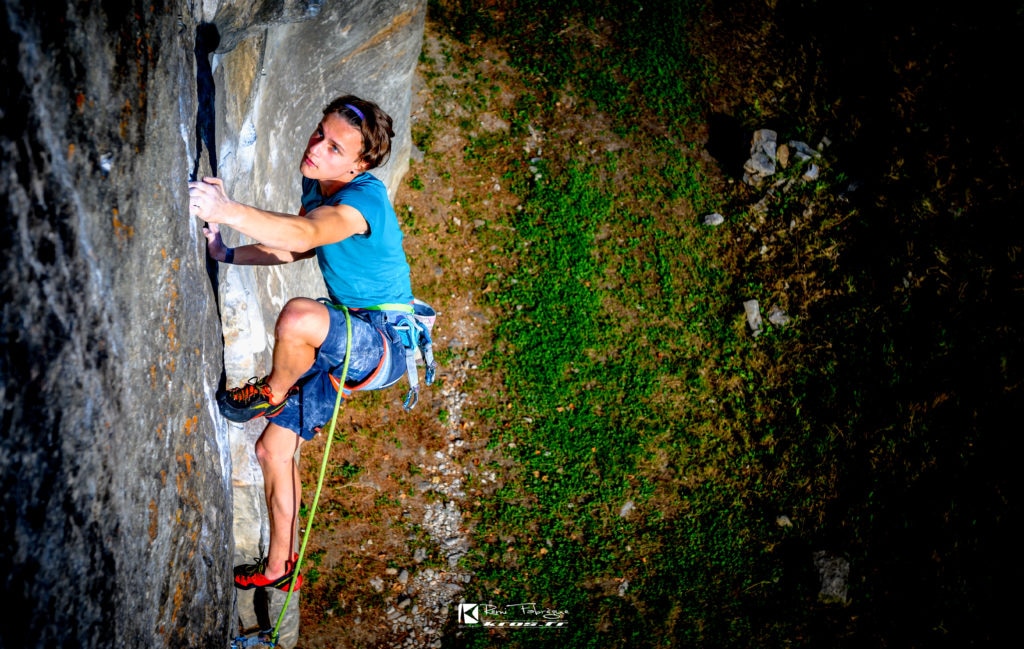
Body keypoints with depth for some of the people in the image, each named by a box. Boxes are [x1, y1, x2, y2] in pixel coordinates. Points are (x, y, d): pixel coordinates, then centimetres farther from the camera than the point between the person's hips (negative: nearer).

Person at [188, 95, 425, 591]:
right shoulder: (315, 185, 3)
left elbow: (302, 235, -45)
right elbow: (298, 248, 19)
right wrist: (227, 254, 8)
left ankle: (273, 392, -6)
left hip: (386, 343, -9)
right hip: (344, 341, 9)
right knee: (273, 449, 12)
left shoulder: (363, 198, -25)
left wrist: (226, 211, -58)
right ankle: (278, 567, 29)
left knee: (298, 315, -39)